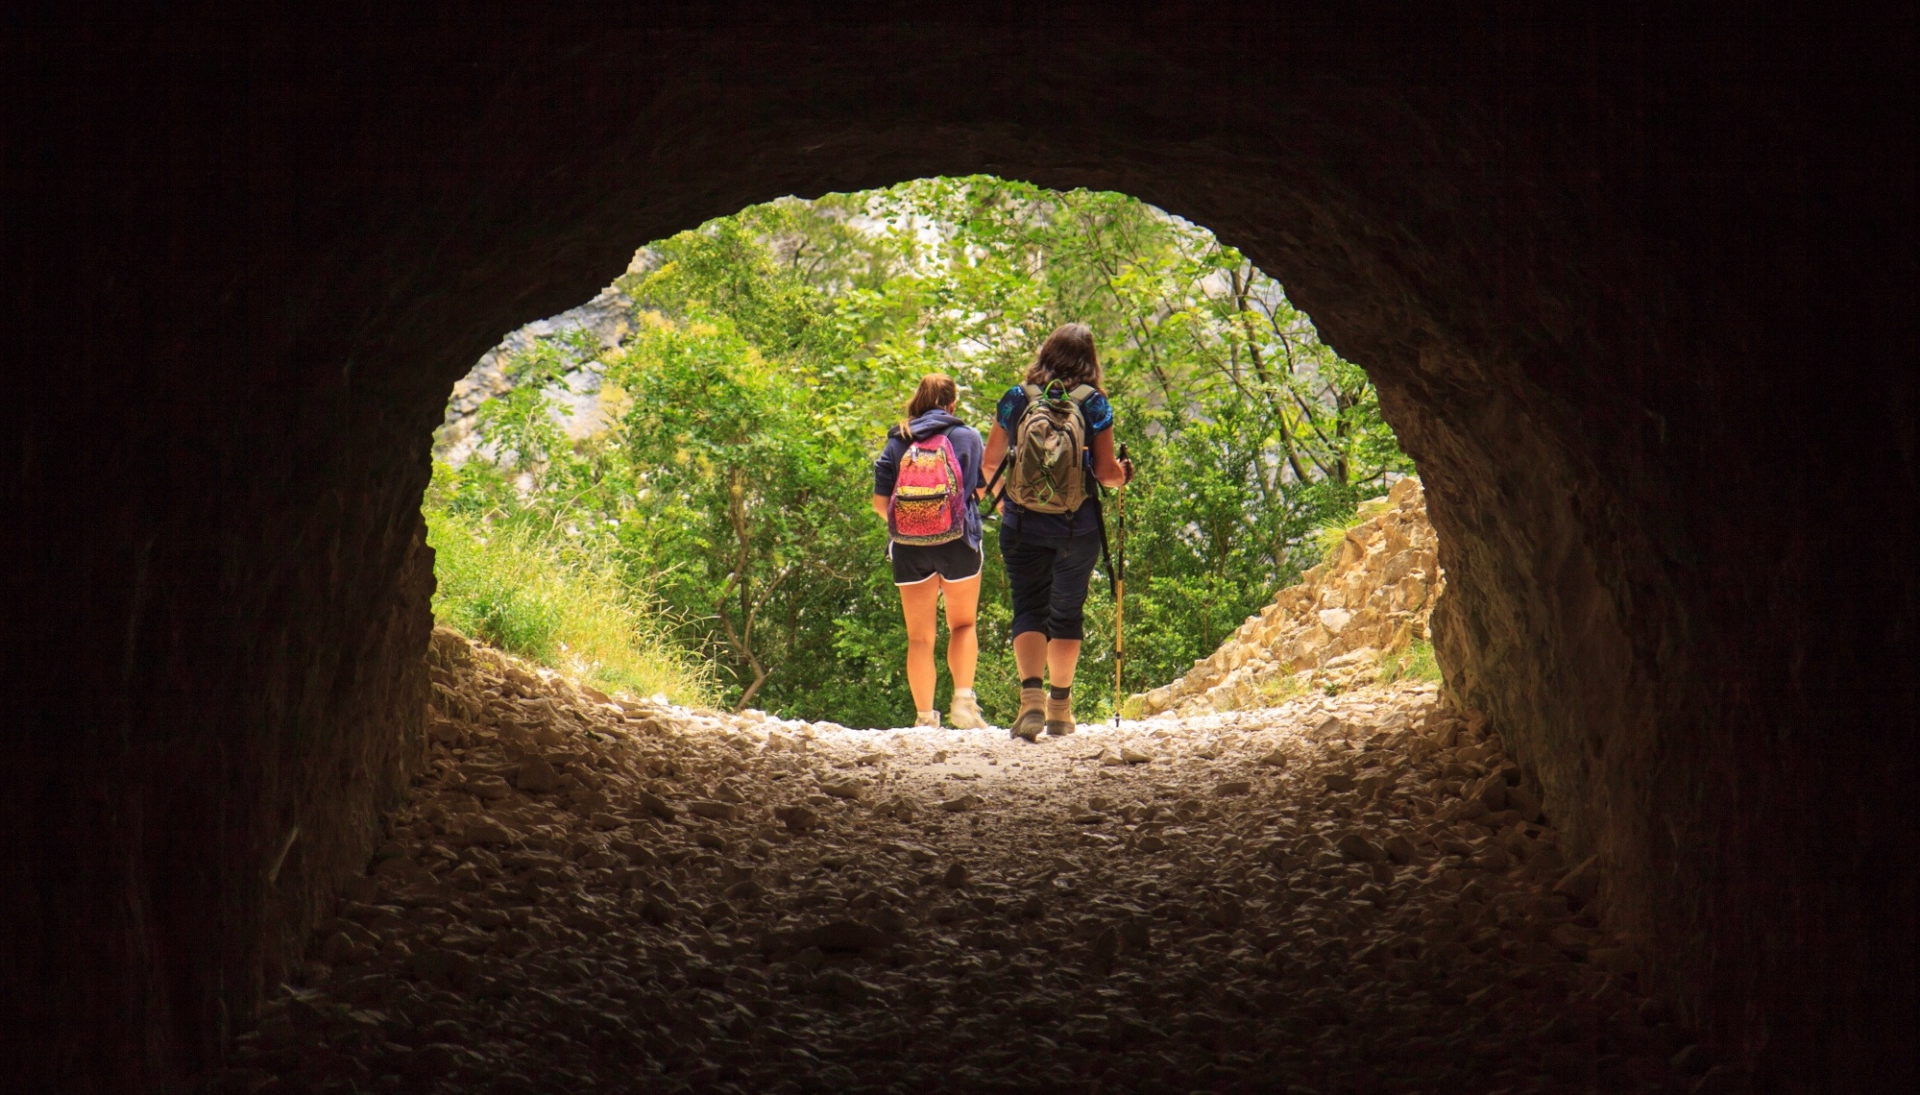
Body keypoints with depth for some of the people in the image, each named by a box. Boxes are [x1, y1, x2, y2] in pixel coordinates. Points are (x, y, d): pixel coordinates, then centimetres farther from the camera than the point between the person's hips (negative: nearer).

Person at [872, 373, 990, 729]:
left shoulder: (897, 442, 4)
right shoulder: (967, 436, 1)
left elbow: (880, 502, 1)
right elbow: (983, 489, 7)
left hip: (909, 548, 1)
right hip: (958, 542, -1)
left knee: (919, 637, 7)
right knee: (962, 625, 15)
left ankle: (925, 717, 4)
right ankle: (963, 698, -3)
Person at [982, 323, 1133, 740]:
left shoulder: (1016, 398, 1)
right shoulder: (1094, 403, -4)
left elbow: (990, 463, 10)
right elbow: (1106, 472, -6)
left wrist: (1003, 497, 29)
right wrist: (1124, 472, 18)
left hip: (1022, 523, 0)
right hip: (1078, 526, 0)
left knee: (1028, 610, 3)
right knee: (1067, 612, 13)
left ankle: (1031, 694, -18)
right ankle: (1060, 705, 19)